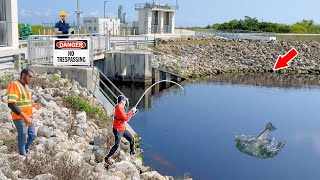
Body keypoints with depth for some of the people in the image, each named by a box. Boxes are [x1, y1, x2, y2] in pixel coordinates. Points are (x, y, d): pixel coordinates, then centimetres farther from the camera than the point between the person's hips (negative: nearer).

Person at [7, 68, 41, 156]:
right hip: (20, 119, -9)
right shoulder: (14, 85, -17)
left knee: (33, 135, 19)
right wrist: (25, 117, -30)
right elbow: (11, 104, -27)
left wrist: (32, 105, 13)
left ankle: (25, 150, 39)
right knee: (22, 140, 4)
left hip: (29, 117, 9)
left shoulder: (24, 87, 12)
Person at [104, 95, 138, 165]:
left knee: (131, 138, 16)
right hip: (118, 130, -10)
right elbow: (126, 119, -25)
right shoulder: (119, 108, -24)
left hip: (123, 129, 10)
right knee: (117, 145, -8)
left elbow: (125, 116, 18)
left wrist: (131, 112, 6)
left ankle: (132, 152, 33)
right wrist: (132, 111, -16)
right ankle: (107, 158, 3)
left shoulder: (120, 107, 8)